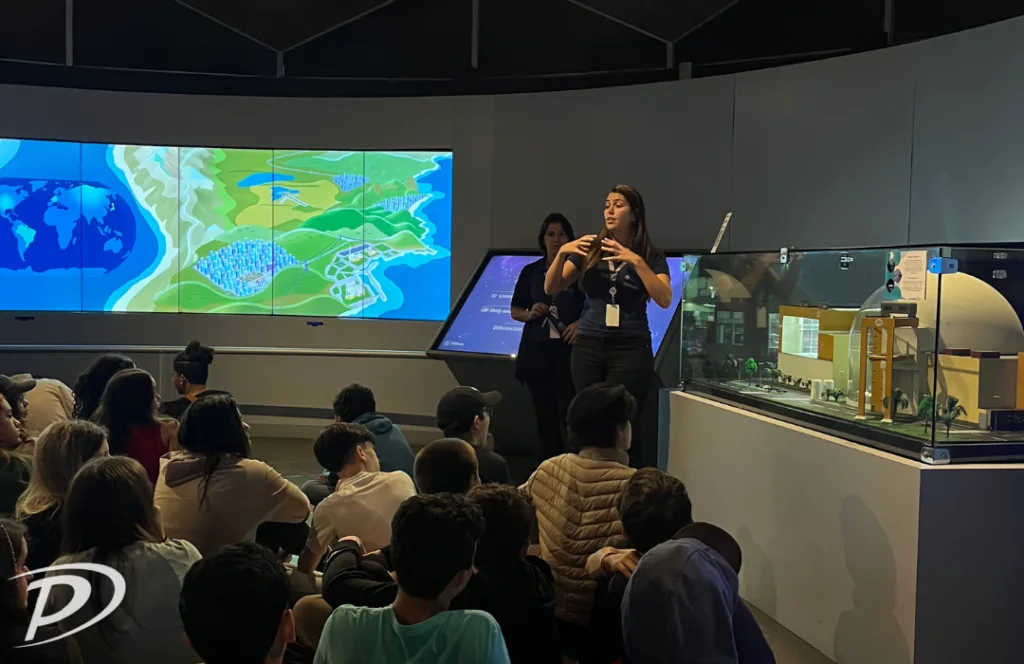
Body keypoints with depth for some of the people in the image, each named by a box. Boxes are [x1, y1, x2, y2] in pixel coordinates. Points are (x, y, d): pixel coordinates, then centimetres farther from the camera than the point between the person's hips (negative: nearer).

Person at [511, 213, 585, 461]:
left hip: (567, 348, -4)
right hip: (535, 349, 4)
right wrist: (530, 314, -6)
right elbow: (515, 311, 14)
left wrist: (580, 322, -17)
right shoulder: (530, 272, 9)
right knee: (544, 412, 9)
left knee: (569, 411, -10)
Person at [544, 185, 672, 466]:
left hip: (630, 348, -3)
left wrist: (637, 262, -21)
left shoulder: (651, 255, 2)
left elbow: (665, 300, -12)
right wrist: (561, 253, -12)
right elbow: (551, 289, 5)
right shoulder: (589, 249, 7)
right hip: (588, 347, 3)